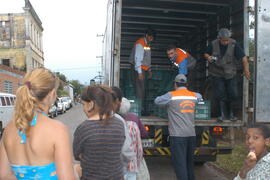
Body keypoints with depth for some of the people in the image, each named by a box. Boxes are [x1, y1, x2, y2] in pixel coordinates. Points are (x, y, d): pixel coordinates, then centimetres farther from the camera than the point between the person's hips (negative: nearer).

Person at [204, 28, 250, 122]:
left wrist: (246, 70, -14)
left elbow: (243, 57, -10)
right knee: (220, 94, -4)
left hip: (230, 74, 0)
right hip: (217, 74, 0)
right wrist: (208, 57, -17)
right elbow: (206, 54, 7)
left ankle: (231, 113, 22)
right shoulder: (213, 44, -8)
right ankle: (223, 114, 8)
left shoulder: (234, 44, -11)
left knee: (233, 94, 1)